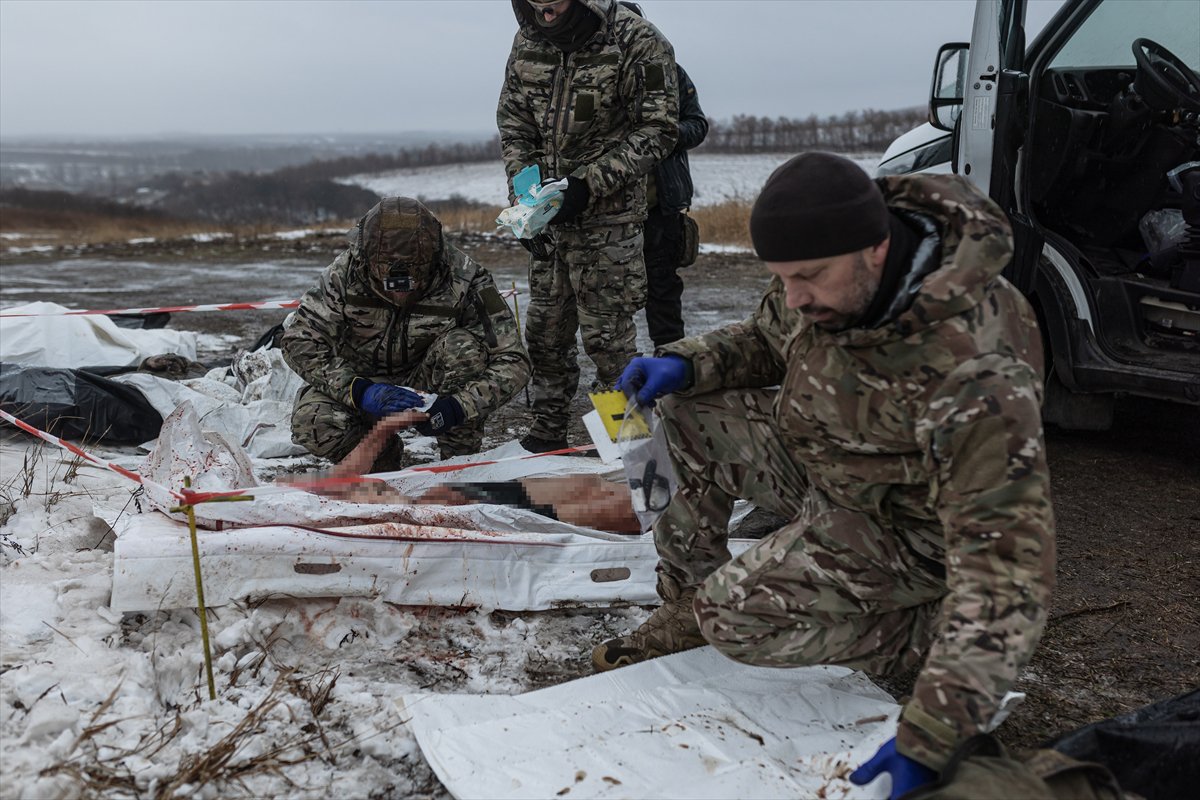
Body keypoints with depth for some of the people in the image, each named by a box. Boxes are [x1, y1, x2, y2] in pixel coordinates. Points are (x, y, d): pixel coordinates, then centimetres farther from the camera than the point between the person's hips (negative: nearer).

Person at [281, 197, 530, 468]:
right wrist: (360, 392, -38)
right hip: (363, 382, 1)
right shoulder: (347, 271, -21)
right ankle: (382, 460, 4)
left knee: (464, 346, -31)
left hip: (425, 383, -1)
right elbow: (299, 340, -23)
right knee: (311, 423, -28)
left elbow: (512, 361, -24)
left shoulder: (462, 280, -23)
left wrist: (458, 407, -39)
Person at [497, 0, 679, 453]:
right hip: (547, 214, 6)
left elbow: (657, 131, -12)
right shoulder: (528, 41, 4)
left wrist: (590, 184, -19)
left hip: (608, 216, -5)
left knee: (607, 332, -4)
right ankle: (547, 430, 24)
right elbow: (512, 123, 10)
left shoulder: (638, 43, -12)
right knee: (545, 328, 11)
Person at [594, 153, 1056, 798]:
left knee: (738, 616, -23)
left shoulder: (976, 374, -39)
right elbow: (766, 339, 7)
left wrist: (929, 738, -42)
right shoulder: (828, 273, -16)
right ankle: (684, 612, 8)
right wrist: (686, 363, -15)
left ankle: (922, 635, -2)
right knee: (686, 411, -3)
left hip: (908, 526, -7)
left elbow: (1005, 562, -38)